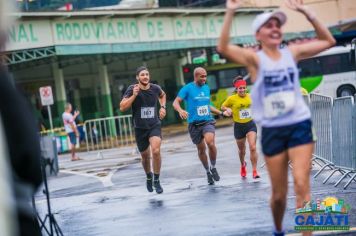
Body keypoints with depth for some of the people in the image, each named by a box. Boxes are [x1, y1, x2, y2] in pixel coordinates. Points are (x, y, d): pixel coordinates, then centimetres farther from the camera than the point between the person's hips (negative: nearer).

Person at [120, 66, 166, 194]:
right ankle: (149, 177, 44)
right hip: (140, 128, 0)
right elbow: (122, 108, -19)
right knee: (145, 156, 14)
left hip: (154, 126, 0)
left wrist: (162, 107, 6)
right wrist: (134, 95, -27)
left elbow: (162, 95, 22)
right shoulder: (132, 89, -11)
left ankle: (156, 181, -8)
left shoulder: (155, 88, -4)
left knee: (156, 151, -24)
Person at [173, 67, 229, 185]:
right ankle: (208, 171, 29)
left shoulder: (207, 88, 12)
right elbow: (175, 102, -8)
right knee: (201, 149, 8)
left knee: (210, 143, -24)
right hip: (194, 123, -2)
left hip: (208, 121, 2)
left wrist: (221, 113, 25)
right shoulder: (187, 88, -3)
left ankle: (213, 167, -4)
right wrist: (180, 110, -29)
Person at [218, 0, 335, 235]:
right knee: (279, 193, 9)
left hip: (299, 126, 1)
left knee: (302, 185, -14)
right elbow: (223, 48, -22)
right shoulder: (254, 58, -6)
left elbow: (328, 41, 8)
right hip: (272, 131, -1)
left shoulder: (292, 52, 4)